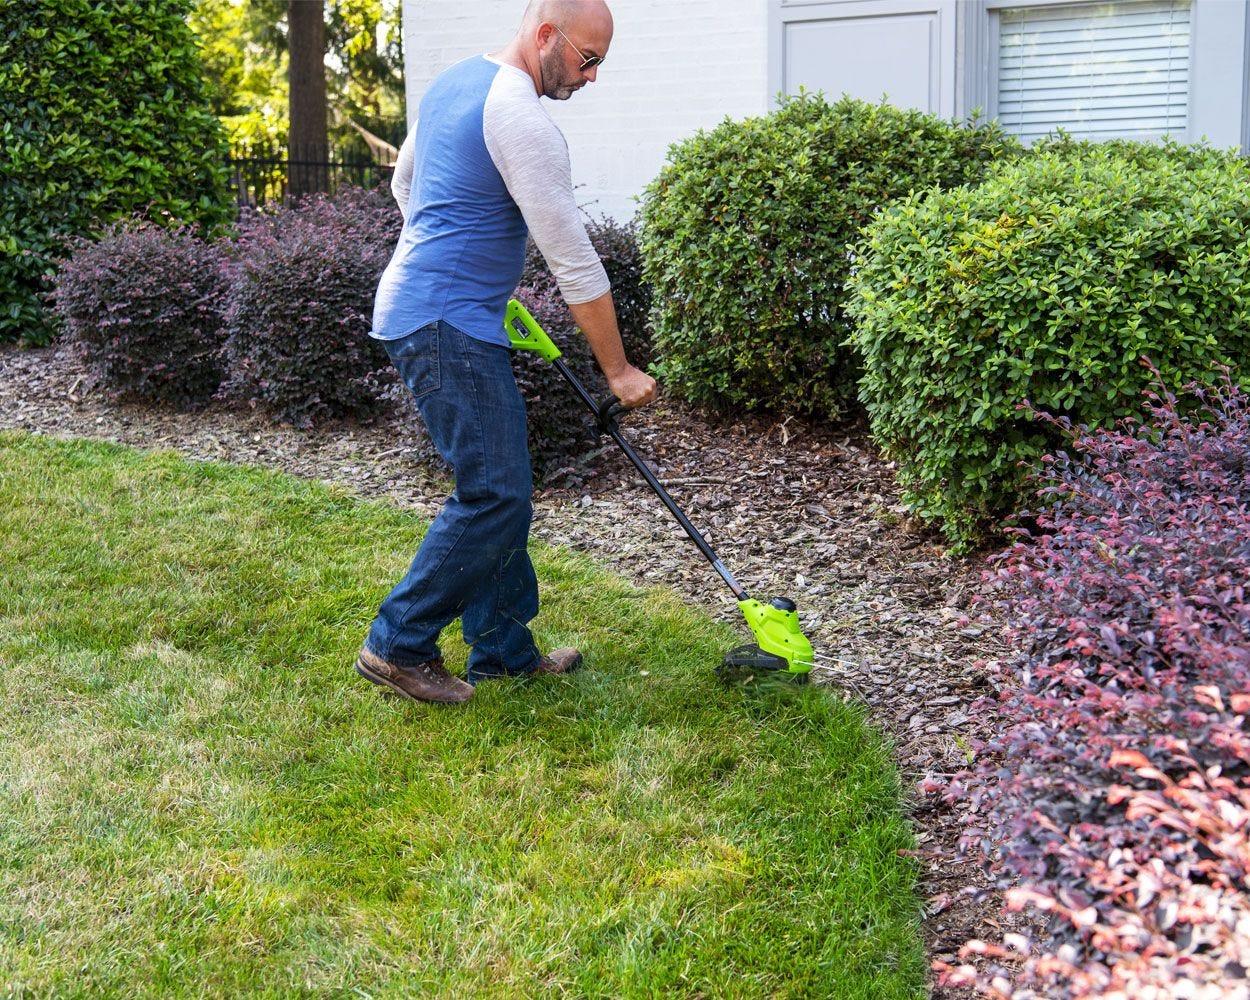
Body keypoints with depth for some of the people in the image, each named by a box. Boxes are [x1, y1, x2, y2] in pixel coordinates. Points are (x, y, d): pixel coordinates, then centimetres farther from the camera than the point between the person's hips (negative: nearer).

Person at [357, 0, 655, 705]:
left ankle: (503, 648, 19)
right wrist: (618, 370, -8)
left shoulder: (456, 81, 13)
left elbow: (405, 184, 26)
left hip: (419, 306, 11)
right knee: (496, 495, -9)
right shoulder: (522, 119, -17)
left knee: (499, 489, 13)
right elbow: (574, 261, -16)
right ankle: (398, 646, 1)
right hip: (446, 324, -11)